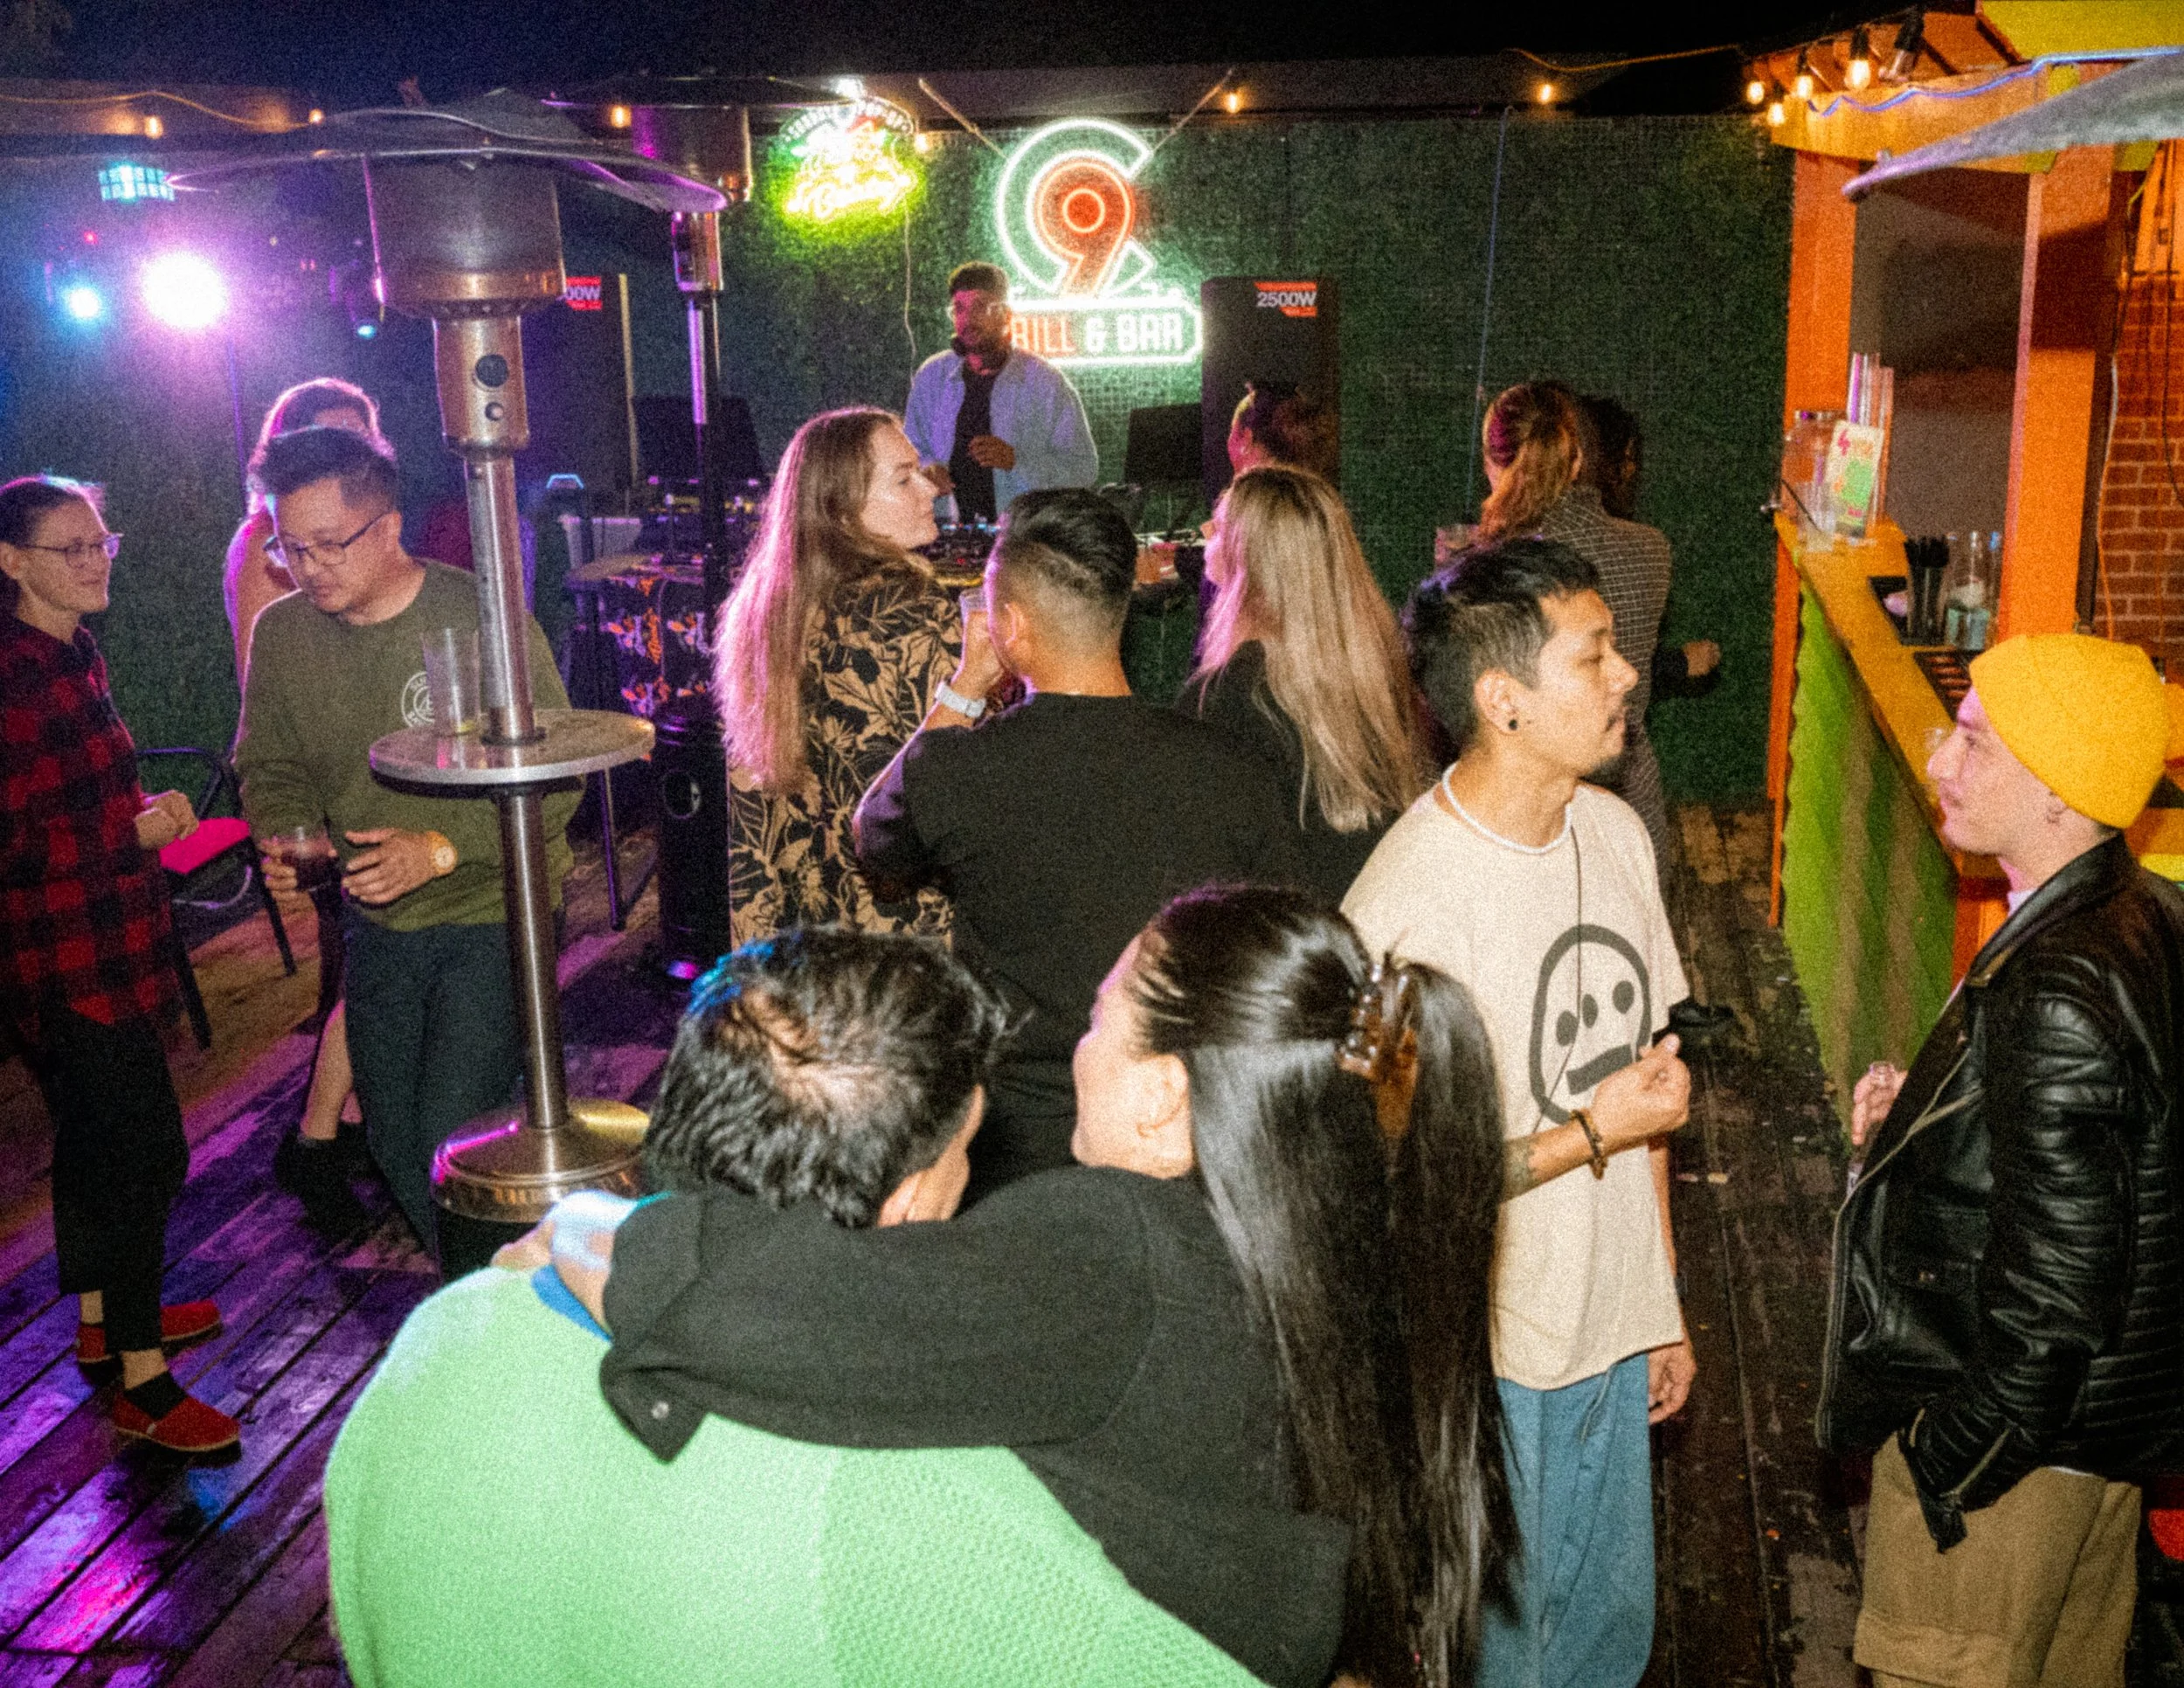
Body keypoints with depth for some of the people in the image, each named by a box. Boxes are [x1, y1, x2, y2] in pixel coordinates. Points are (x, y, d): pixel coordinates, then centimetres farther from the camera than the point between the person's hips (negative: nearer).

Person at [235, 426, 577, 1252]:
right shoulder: (280, 633, -2)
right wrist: (284, 838, -12)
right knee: (395, 1142, 15)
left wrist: (443, 848, -27)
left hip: (491, 910, -5)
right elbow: (271, 767, 10)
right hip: (377, 925, 6)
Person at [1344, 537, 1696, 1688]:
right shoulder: (1406, 907, -26)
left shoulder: (1615, 832, -1)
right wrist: (1591, 1132, -16)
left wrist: (1663, 1304, 13)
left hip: (1611, 1336, 7)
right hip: (1485, 1368, -7)